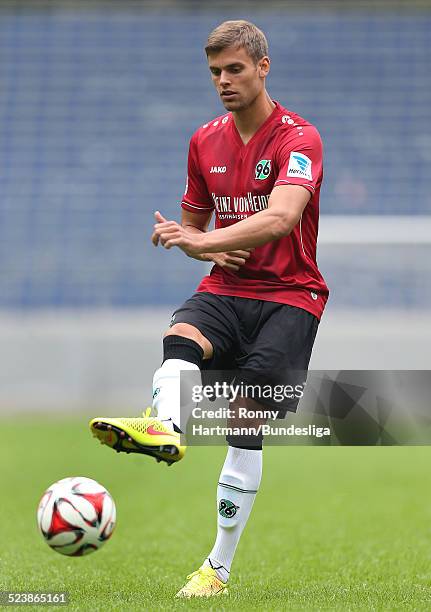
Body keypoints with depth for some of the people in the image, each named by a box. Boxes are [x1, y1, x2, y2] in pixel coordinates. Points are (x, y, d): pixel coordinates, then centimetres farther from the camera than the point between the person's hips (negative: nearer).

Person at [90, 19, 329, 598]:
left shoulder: (298, 138, -10)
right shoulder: (206, 141, 10)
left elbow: (281, 217, -28)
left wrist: (205, 241, -40)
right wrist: (205, 246, -1)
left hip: (288, 296, -4)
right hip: (224, 289, 5)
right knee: (180, 337, -31)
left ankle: (218, 567, -7)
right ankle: (164, 429, -62)